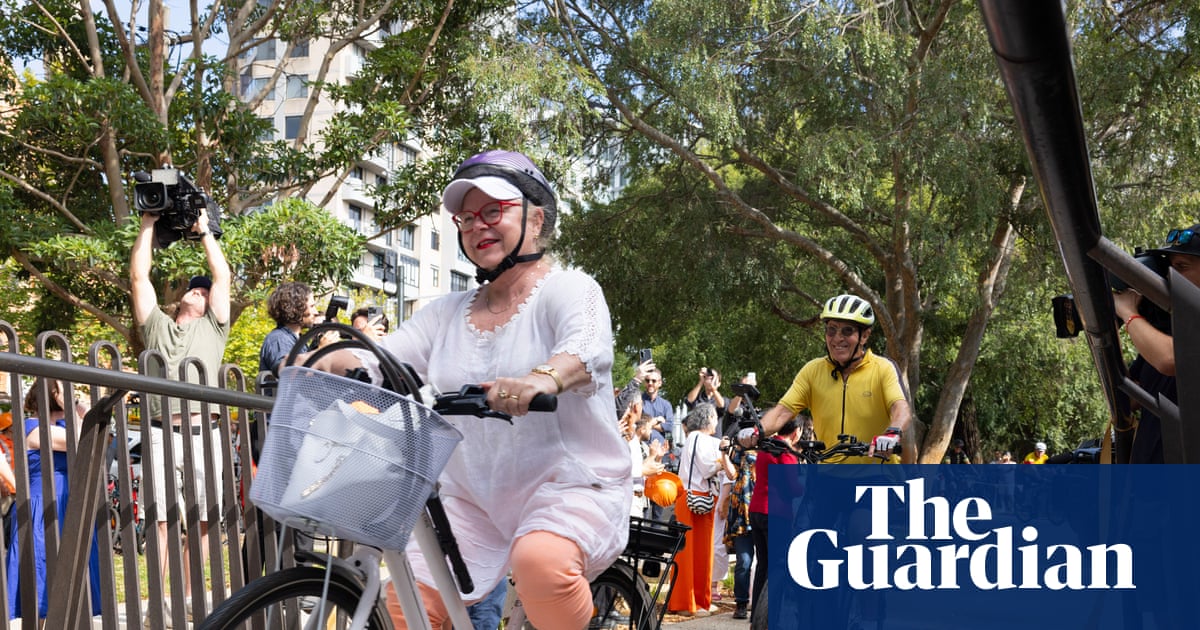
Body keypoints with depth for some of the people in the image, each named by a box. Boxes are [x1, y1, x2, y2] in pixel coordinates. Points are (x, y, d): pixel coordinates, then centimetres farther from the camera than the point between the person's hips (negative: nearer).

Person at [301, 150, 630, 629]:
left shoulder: (567, 289, -3)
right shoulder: (448, 313, 14)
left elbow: (589, 346, -26)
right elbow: (379, 360, 1)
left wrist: (544, 378, -49)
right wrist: (327, 362, -22)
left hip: (568, 487, -5)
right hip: (473, 497, 5)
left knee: (540, 561, -35)